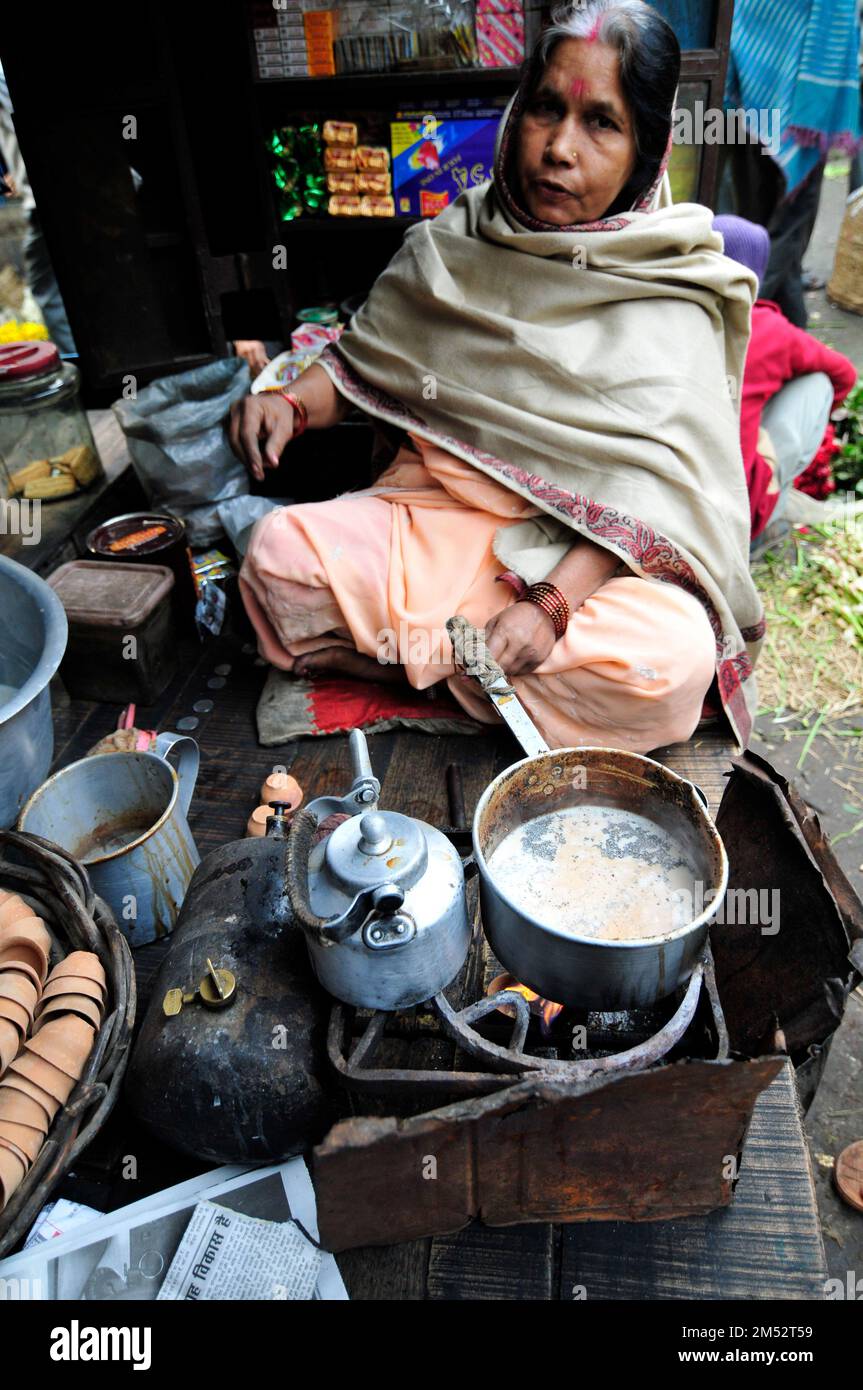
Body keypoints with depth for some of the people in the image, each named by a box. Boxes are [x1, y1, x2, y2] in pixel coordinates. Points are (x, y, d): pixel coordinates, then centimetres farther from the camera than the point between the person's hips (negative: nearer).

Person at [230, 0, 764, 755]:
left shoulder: (668, 299, -5)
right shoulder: (452, 245, 6)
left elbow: (650, 490, -14)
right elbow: (359, 362, 14)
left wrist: (552, 602, -28)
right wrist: (292, 404, -10)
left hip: (591, 554, -1)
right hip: (436, 516, 2)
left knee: (671, 661, -31)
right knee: (278, 551, -19)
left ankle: (417, 649, -13)